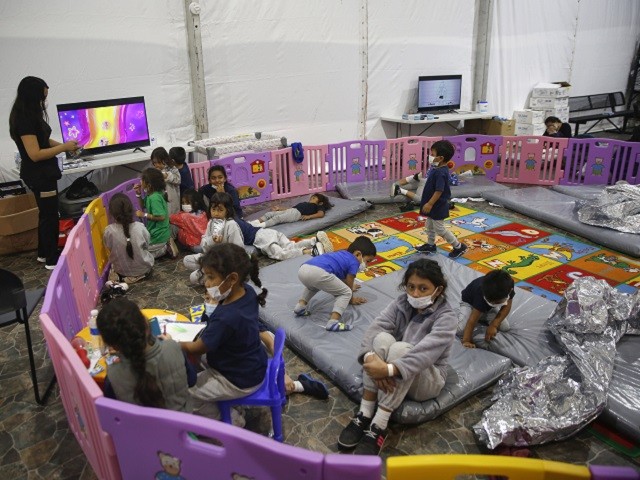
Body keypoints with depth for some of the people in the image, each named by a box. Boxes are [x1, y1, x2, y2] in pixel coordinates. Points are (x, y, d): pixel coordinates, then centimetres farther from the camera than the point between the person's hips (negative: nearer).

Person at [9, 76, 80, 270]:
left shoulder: (31, 115, 7)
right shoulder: (24, 119, -23)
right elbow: (35, 154, -26)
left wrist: (64, 145, 4)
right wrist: (64, 147, -19)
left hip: (43, 173, 10)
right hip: (38, 175, -10)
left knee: (46, 213, 19)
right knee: (50, 215, 0)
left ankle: (44, 253, 32)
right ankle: (52, 260, 12)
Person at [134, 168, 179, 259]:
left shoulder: (154, 198, -28)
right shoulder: (151, 194, 1)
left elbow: (161, 217, -31)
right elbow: (143, 206, 17)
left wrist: (144, 215, -23)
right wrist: (139, 194, 1)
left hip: (158, 235, -9)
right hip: (155, 232, 10)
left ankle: (165, 248, 3)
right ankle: (166, 245, 14)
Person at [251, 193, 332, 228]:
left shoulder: (317, 206, 18)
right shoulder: (305, 203, 39)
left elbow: (321, 214, -4)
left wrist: (309, 216, -18)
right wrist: (280, 208, 22)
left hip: (296, 213, -8)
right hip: (289, 211, 8)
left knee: (277, 218, -30)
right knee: (269, 213, -11)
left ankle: (260, 226, -47)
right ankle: (254, 223, -26)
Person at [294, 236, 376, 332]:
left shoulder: (343, 254, 36)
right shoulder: (354, 262, 13)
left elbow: (342, 279, 56)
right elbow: (349, 284, 21)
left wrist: (349, 287, 73)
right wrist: (351, 299, 40)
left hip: (302, 269, 9)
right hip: (319, 272, -9)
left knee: (312, 286, 42)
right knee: (346, 293, 5)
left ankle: (301, 305, 24)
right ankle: (333, 322, -10)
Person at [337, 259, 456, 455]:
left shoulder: (445, 317, -18)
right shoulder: (401, 303, -5)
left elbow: (425, 352, -35)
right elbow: (375, 327, -20)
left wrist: (389, 370, -47)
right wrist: (371, 358, -40)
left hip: (427, 379, -4)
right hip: (391, 379, 4)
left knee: (400, 348, -34)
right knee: (382, 338, -28)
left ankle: (378, 427, -31)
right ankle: (364, 414, -24)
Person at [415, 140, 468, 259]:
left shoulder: (440, 173, -29)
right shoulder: (439, 169, 3)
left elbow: (439, 191, -29)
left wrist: (430, 204, -25)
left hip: (438, 206, -10)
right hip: (434, 205, 10)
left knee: (439, 229, 1)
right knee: (430, 226, 22)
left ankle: (459, 247, 12)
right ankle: (430, 245, 39)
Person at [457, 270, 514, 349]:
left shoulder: (508, 286, -34)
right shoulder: (481, 295, -45)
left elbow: (506, 307, -21)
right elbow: (472, 321, -41)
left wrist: (494, 325, -31)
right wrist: (466, 340, -42)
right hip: (470, 303, -4)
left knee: (505, 327, -10)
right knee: (460, 331, -23)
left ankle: (482, 317, 15)